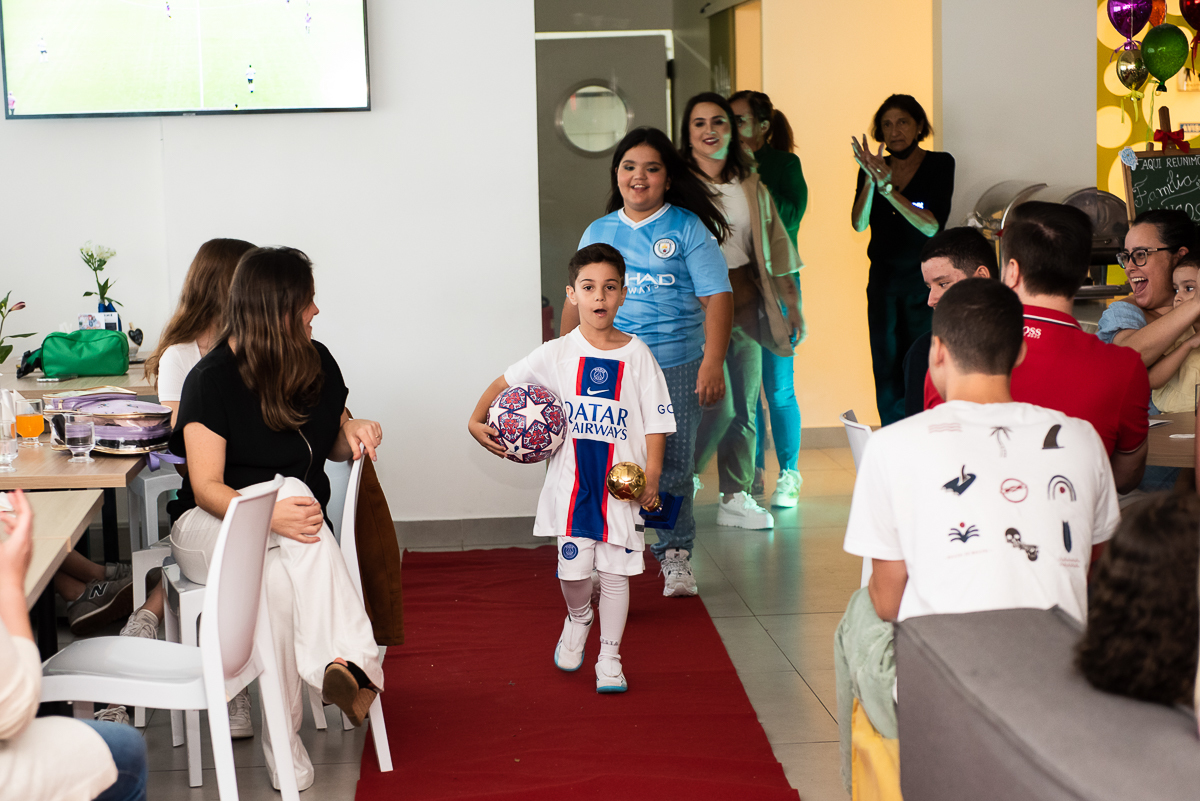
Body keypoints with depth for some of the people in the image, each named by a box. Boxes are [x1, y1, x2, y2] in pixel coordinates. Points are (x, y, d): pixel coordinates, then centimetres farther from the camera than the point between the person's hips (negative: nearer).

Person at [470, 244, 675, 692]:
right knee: (573, 568, -1)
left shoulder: (637, 356, -2)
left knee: (615, 572, 4)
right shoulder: (557, 354, -2)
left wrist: (651, 475, -10)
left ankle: (609, 658, 18)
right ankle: (578, 619, 33)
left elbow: (656, 421, -1)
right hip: (571, 481, 0)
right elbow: (505, 384, 9)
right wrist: (477, 421, -3)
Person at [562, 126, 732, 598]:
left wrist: (712, 363, -13)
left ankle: (675, 555, 17)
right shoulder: (598, 232, 13)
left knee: (672, 467, 2)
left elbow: (717, 298, -3)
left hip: (675, 368, -2)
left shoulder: (688, 229, 1)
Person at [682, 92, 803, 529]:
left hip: (746, 305, 5)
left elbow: (776, 247, 18)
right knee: (718, 405, -11)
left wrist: (792, 304, 15)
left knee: (744, 408, 7)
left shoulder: (752, 187, 13)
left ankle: (736, 497, 17)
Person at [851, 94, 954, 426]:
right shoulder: (874, 168, 5)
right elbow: (859, 223, -8)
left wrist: (887, 187, -23)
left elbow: (932, 226, -16)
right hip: (883, 280, 4)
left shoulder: (940, 164, -5)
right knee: (886, 371, 5)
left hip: (924, 282, -4)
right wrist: (870, 180, -23)